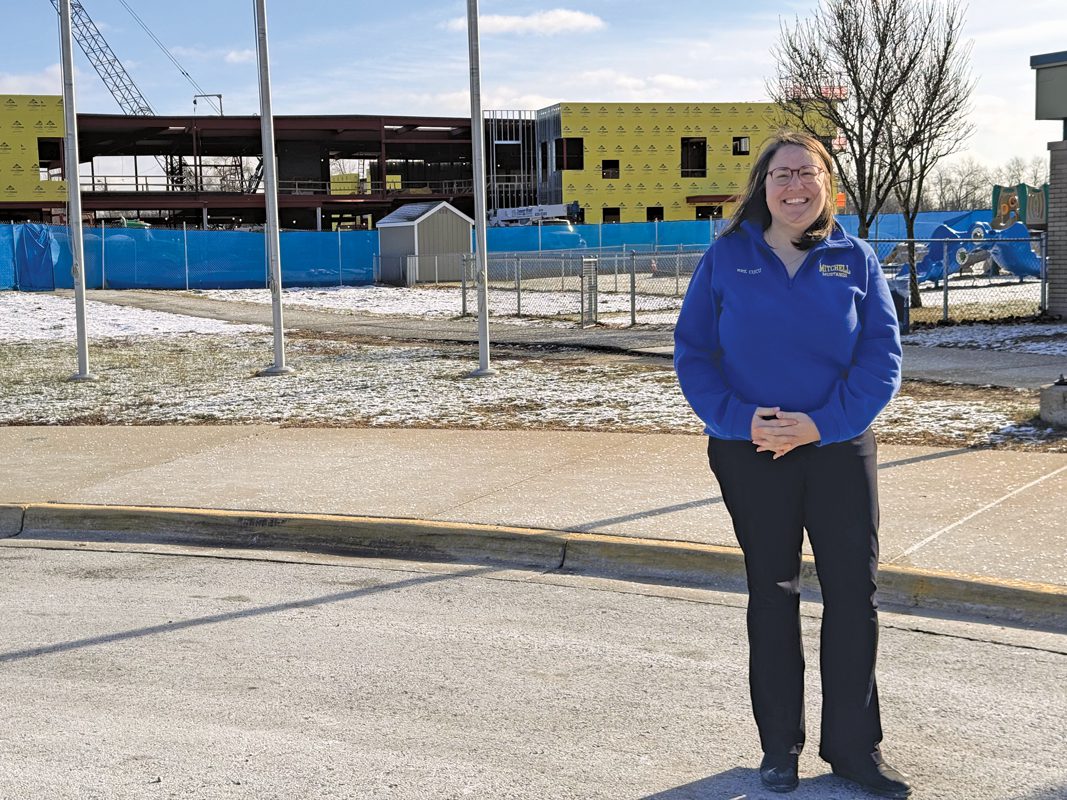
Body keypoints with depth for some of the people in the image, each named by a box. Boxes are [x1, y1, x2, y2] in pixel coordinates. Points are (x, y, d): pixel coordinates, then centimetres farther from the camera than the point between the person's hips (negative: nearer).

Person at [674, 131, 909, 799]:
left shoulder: (856, 260, 3)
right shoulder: (727, 258, 1)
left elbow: (883, 356, -3)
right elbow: (692, 351, -1)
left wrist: (820, 423, -16)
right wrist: (740, 419, -16)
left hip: (839, 451, 1)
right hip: (751, 453, 0)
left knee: (855, 594, 2)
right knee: (772, 594, 9)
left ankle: (855, 746, 17)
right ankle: (780, 744, 22)